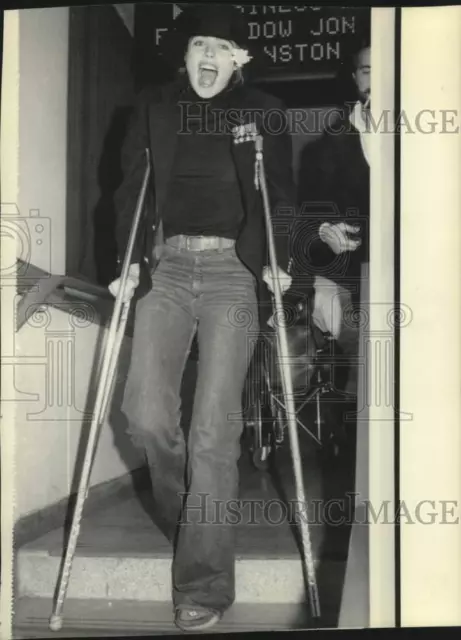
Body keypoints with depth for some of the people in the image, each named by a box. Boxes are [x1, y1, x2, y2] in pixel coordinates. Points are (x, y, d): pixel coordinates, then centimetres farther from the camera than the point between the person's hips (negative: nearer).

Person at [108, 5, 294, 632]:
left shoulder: (263, 111, 7)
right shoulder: (155, 106, 11)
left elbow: (282, 195, 9)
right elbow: (133, 188, 9)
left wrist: (278, 262, -6)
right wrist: (130, 261, -3)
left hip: (234, 270, -2)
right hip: (167, 265, 2)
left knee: (214, 426, -8)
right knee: (146, 410, -8)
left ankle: (204, 584, -1)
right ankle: (186, 516, 24)